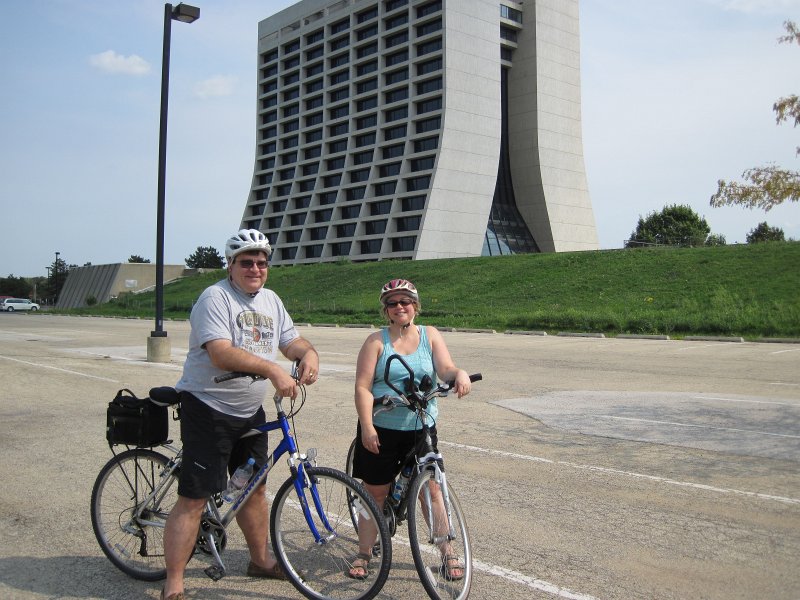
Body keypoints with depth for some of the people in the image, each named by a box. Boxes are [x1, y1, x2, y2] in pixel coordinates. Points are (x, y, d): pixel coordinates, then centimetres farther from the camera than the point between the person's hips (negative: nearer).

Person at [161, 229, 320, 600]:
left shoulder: (271, 300, 11)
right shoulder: (215, 298, -14)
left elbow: (291, 340, 10)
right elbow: (221, 354, -26)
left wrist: (309, 353, -14)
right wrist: (272, 370, -35)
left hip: (250, 411, 8)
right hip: (208, 408, -8)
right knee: (193, 498, -6)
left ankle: (261, 559, 36)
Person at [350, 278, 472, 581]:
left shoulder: (430, 335, 5)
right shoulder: (376, 341, -1)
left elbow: (445, 369, -6)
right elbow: (363, 387, -7)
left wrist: (460, 373, -30)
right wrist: (367, 426, -17)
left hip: (421, 428, 1)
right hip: (381, 430, -1)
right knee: (375, 491, 7)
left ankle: (447, 552, 19)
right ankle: (364, 554, 23)